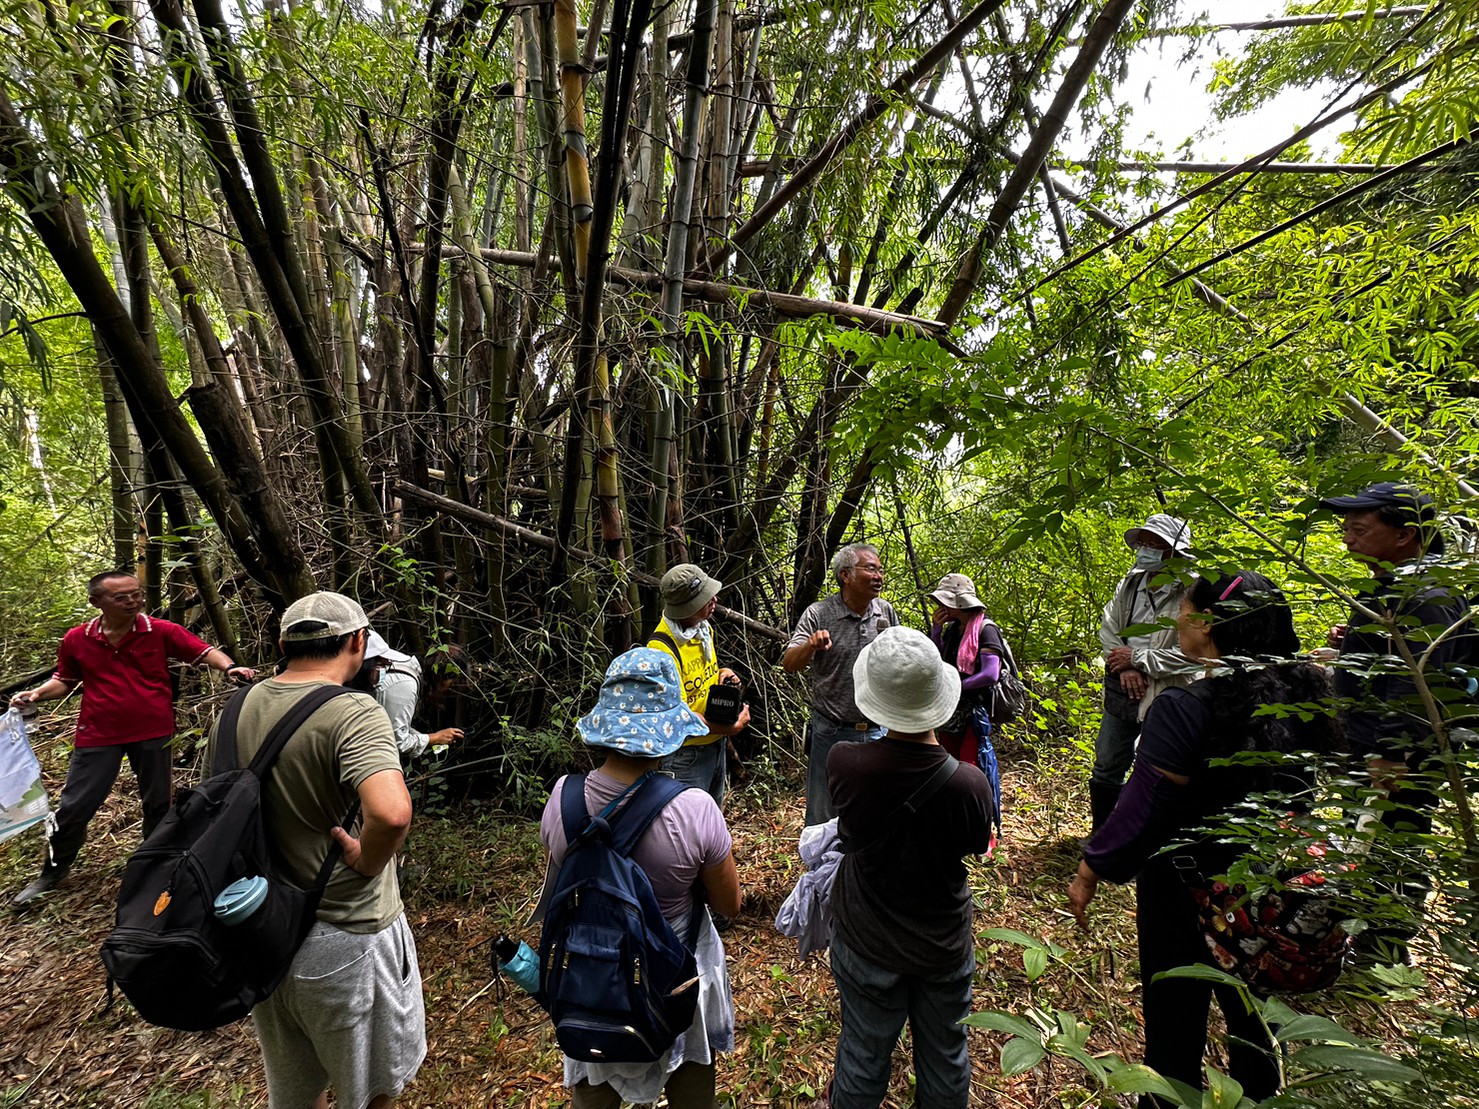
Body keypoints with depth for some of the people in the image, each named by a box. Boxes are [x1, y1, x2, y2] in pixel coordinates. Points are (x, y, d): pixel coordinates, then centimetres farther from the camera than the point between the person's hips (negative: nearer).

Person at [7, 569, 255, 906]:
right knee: (73, 806, 8)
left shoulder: (162, 632, -10)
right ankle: (51, 873, 33)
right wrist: (36, 694, -5)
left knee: (157, 803, 14)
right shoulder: (76, 640, -2)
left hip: (153, 732, -1)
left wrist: (229, 667, -34)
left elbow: (204, 651, -14)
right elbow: (64, 680, 14)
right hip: (98, 736, 1)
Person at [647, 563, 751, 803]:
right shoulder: (662, 648, -27)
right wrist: (727, 728, -25)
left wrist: (723, 673, -3)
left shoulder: (703, 628, 0)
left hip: (715, 745, 8)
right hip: (685, 754, -8)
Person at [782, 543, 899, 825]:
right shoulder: (818, 615, -12)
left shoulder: (886, 611, 0)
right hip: (832, 731, -3)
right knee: (823, 815, 9)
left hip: (878, 731, 4)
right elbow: (789, 664, -18)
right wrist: (810, 646, -39)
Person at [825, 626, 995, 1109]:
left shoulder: (844, 763, -29)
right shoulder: (969, 784, -29)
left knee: (864, 1056, 23)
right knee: (945, 1057, 27)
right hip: (945, 943, 1)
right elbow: (975, 847, -6)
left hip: (867, 944, 0)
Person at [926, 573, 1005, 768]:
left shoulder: (985, 630, -16)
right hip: (950, 709, 7)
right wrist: (935, 629, -2)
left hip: (976, 709, -7)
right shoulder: (952, 628, 6)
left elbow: (990, 675, -25)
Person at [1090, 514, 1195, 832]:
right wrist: (1125, 669, -12)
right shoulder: (1130, 583, 5)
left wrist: (1137, 659, -16)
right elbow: (1108, 627, 3)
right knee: (1106, 770, 17)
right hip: (1122, 690, 6)